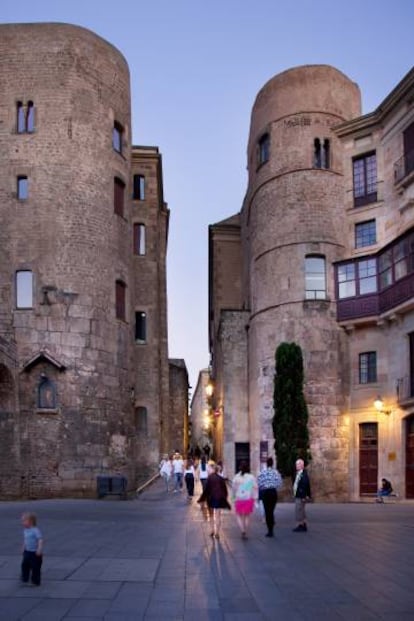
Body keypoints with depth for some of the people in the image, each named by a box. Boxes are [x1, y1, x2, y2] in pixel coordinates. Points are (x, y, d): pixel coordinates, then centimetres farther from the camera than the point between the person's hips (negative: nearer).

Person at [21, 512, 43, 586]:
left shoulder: (35, 530, -21)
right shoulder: (25, 530, 5)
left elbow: (40, 540, -27)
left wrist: (39, 549, -34)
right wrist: (24, 548, 22)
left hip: (35, 553, -8)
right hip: (27, 552, 8)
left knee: (35, 567, -1)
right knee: (24, 564, 14)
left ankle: (36, 581, 11)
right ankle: (25, 579, 31)